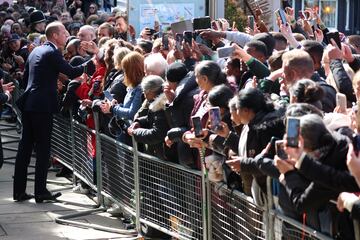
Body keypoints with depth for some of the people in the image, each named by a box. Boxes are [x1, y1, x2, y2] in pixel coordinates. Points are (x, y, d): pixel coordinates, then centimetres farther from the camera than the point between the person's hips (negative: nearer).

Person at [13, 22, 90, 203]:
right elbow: (72, 72, -16)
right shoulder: (52, 53, -11)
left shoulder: (36, 51, 15)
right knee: (43, 149, -2)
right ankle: (41, 192, 0)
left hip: (28, 104, 8)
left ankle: (19, 191, 11)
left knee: (25, 147, 9)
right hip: (42, 106, -8)